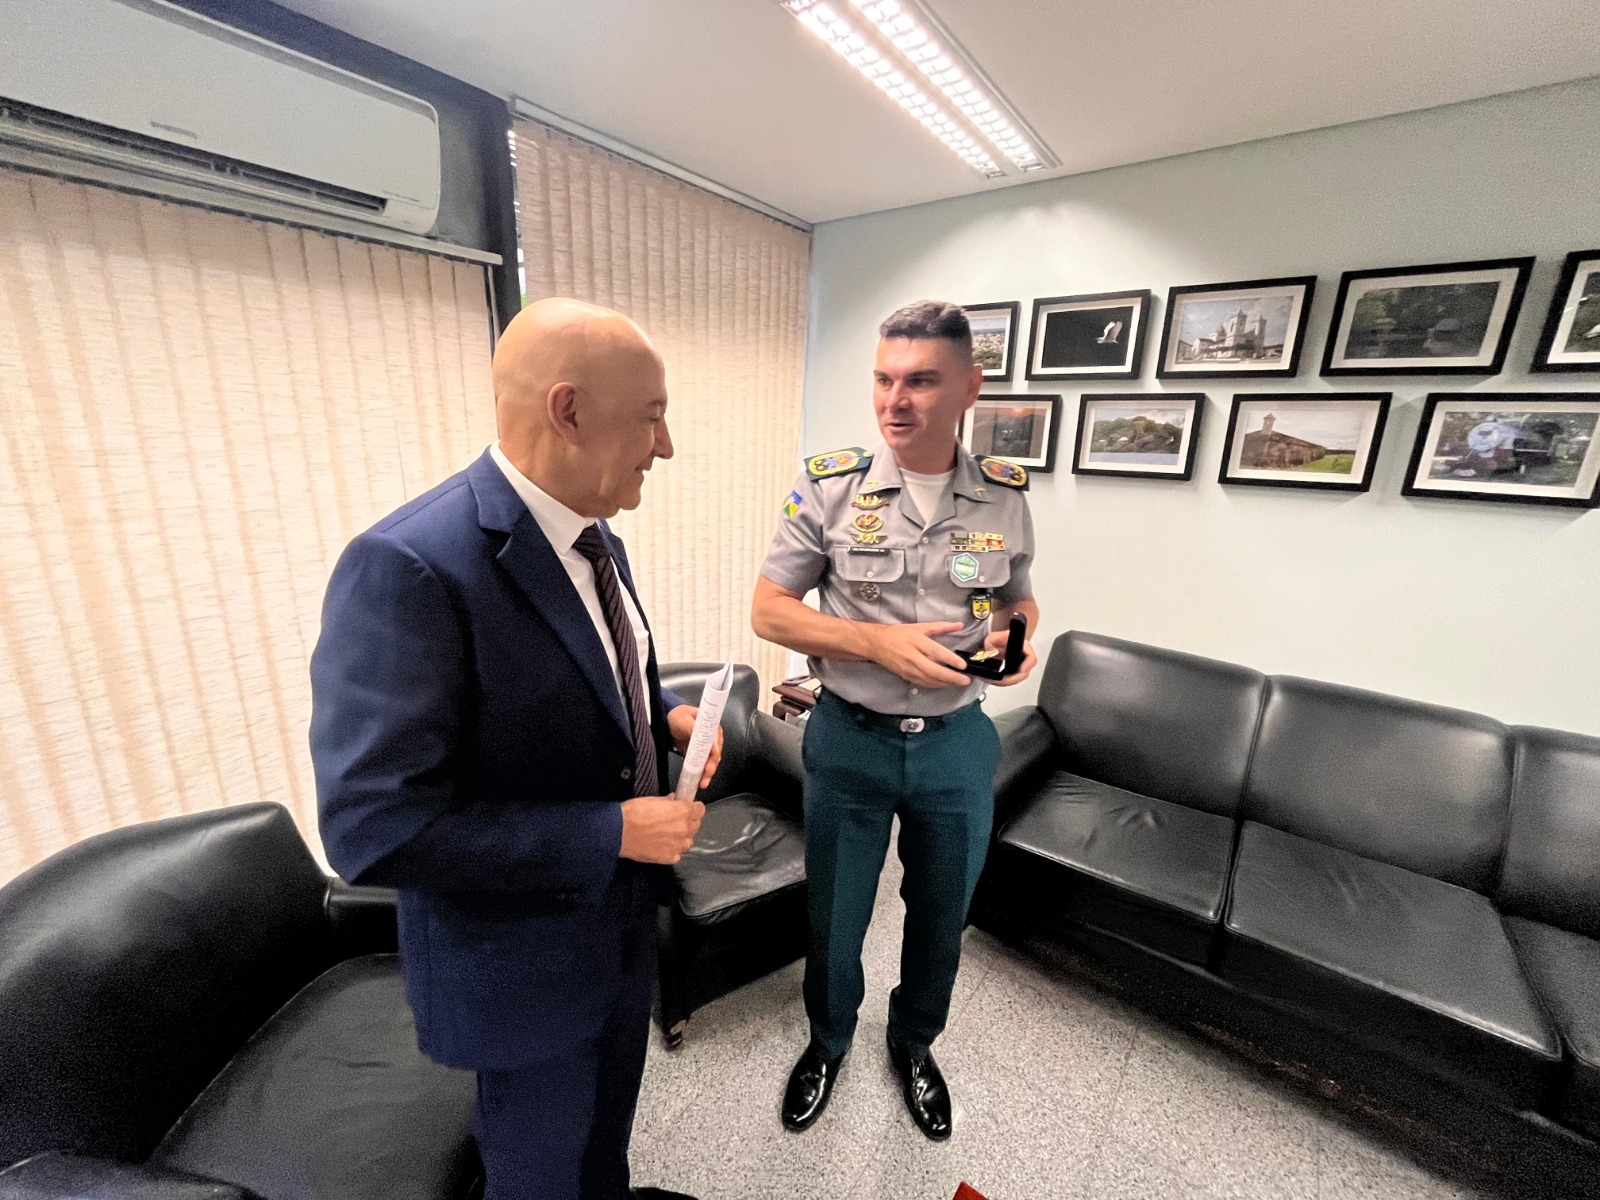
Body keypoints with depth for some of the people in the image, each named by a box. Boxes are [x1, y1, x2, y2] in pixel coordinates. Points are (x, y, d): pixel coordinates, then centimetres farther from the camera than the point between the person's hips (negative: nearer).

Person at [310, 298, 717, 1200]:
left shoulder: (596, 540, -2)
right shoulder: (410, 566, -29)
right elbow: (374, 828, -29)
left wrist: (665, 714, -8)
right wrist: (613, 832, -27)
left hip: (623, 919, 7)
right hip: (520, 956, -7)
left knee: (610, 1120, 33)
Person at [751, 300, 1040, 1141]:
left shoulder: (1005, 497, -3)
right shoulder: (829, 486, -11)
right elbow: (768, 611, -9)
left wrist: (1018, 634, -13)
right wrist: (881, 641, -22)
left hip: (957, 745, 3)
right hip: (849, 741, -2)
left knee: (941, 918, 23)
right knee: (833, 920, 19)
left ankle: (914, 1044, 55)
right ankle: (828, 1040, 52)